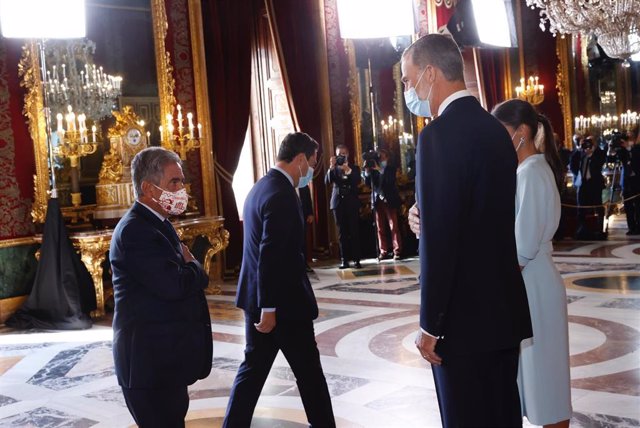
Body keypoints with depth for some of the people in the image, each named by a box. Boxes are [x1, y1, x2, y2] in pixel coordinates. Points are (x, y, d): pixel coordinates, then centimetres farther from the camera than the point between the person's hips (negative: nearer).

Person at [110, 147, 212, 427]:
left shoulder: (157, 224, 14)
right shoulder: (135, 230, -19)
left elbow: (192, 281, 17)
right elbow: (175, 286, -27)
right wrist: (193, 265, -8)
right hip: (151, 363, -10)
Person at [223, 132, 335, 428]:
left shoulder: (262, 186, 11)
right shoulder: (281, 194, -20)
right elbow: (270, 256, -24)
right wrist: (269, 308, -22)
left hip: (257, 298, 9)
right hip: (283, 301, -9)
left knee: (253, 367, 14)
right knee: (309, 370, 6)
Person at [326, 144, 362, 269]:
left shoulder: (354, 168, 10)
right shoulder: (334, 169, 11)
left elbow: (357, 181, -8)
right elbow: (327, 181, -7)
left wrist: (348, 169, -21)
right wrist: (331, 167, -20)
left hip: (352, 203, -1)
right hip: (338, 203, 1)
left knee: (354, 232, -5)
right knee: (342, 233, 2)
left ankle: (356, 259, -4)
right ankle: (344, 260, 3)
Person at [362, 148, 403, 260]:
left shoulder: (391, 169, 6)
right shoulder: (373, 169, 14)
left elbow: (391, 180, -14)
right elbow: (368, 183, 4)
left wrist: (379, 169, -18)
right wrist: (367, 170, -8)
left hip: (389, 201, -3)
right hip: (378, 201, 3)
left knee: (393, 227, -5)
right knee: (380, 228, 1)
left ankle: (397, 251, -5)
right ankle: (384, 251, 4)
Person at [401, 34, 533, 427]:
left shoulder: (439, 134, -18)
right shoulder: (495, 129, 10)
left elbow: (439, 241, -21)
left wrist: (430, 325, -13)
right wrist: (428, 220, -1)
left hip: (466, 317, -8)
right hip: (505, 308, 9)